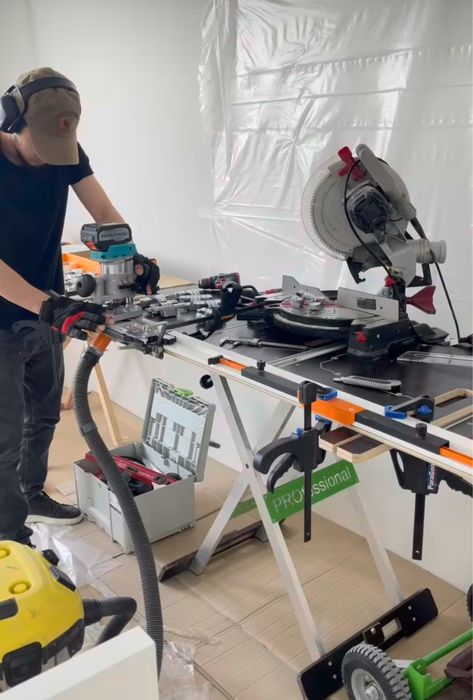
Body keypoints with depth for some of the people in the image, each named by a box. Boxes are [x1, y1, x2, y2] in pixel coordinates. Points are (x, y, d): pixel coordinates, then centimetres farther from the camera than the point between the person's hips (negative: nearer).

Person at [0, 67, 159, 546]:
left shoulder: (66, 152, -6)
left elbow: (105, 214, -10)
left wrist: (134, 259, -30)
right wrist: (52, 307, -43)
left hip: (46, 314, 6)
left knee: (44, 414, 21)